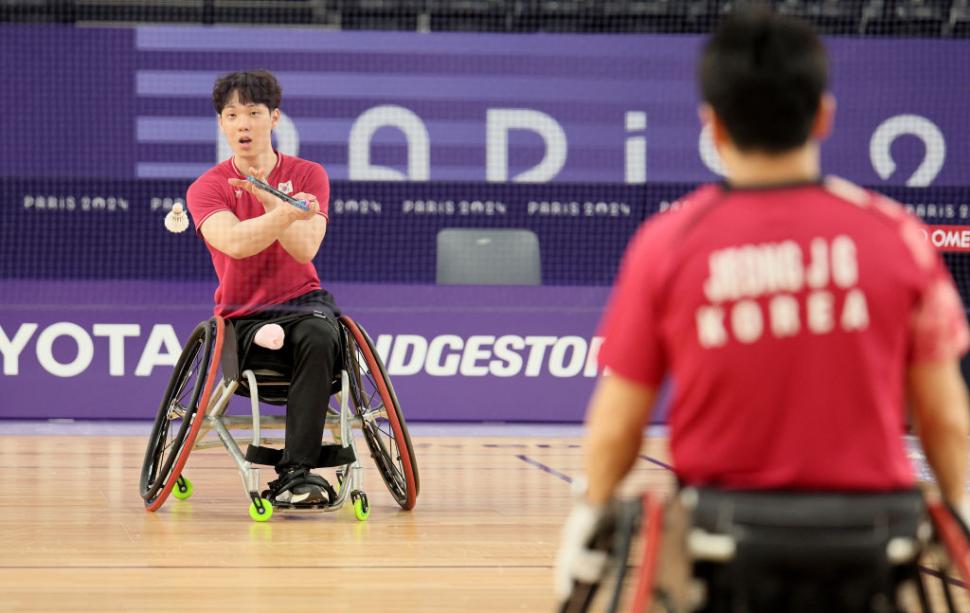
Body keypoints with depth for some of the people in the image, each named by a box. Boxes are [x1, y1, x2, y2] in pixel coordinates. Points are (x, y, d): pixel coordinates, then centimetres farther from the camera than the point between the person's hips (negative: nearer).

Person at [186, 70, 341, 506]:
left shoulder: (307, 175, 5)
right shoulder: (206, 188, -1)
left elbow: (304, 248, -11)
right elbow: (234, 242, -23)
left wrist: (270, 199, -21)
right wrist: (288, 213, -36)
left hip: (304, 302, 1)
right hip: (244, 318, -1)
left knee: (318, 339, -36)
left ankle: (294, 474, -40)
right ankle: (298, 474, -31)